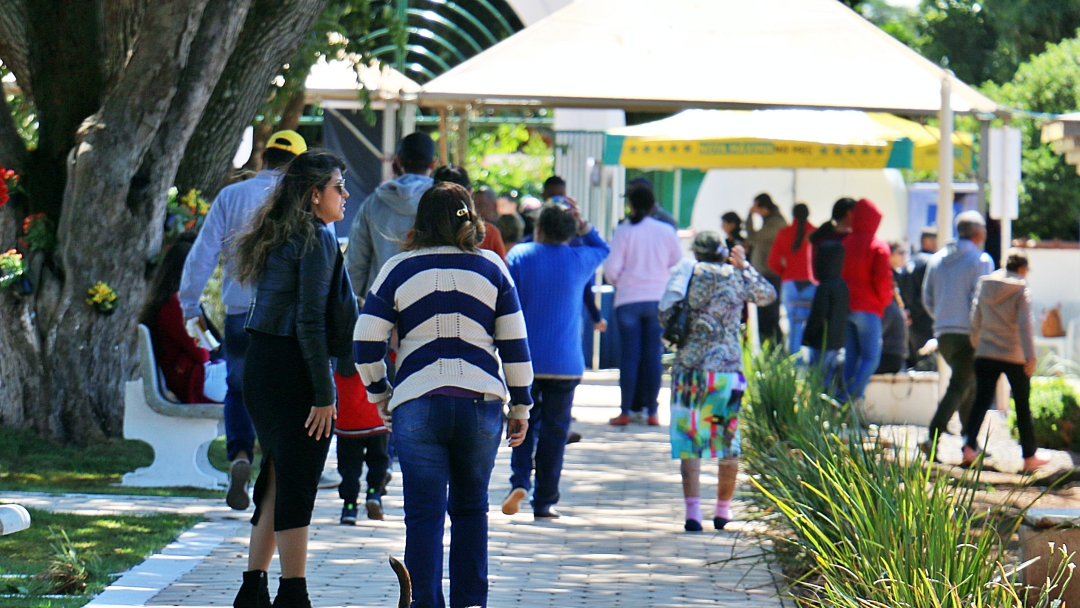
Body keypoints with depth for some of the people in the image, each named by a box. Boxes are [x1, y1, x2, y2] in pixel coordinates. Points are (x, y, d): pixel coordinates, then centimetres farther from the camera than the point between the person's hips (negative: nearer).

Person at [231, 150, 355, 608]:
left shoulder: (275, 236, 15)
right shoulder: (317, 238, -12)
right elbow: (310, 322, -17)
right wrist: (323, 394, -17)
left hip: (257, 365, 9)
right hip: (294, 371, -9)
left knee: (277, 482, 16)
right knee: (298, 486, -4)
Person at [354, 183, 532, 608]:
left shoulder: (398, 270, 4)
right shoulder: (491, 268, 7)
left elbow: (366, 344, 2)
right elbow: (515, 345, 6)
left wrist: (380, 395, 16)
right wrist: (521, 406, 13)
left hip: (417, 403, -1)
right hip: (481, 400, 1)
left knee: (424, 513, 1)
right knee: (471, 508, 16)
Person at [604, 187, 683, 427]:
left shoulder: (624, 230, -5)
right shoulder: (666, 231, 1)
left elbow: (612, 268, -6)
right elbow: (679, 265, 6)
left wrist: (616, 282, 15)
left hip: (628, 299, -1)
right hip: (658, 299, 1)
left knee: (629, 354, 2)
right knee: (653, 355, 5)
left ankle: (625, 411, 2)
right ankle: (652, 411, 5)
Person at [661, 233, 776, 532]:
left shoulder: (687, 275, 2)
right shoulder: (737, 278, 4)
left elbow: (665, 317, 0)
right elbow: (768, 295, 21)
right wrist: (745, 267, 32)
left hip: (689, 366, -1)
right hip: (727, 369, 1)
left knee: (688, 440, 0)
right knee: (728, 439, 13)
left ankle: (692, 510, -12)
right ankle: (723, 510, 20)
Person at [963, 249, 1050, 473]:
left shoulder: (984, 286, 7)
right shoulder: (1021, 290, -6)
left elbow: (975, 321, 10)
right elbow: (1025, 324, -14)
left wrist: (976, 345, 23)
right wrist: (1030, 356, -17)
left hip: (986, 354, 3)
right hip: (1014, 357, -3)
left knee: (981, 401, -1)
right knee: (1023, 406, 8)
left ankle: (969, 446, -23)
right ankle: (1029, 457, 15)